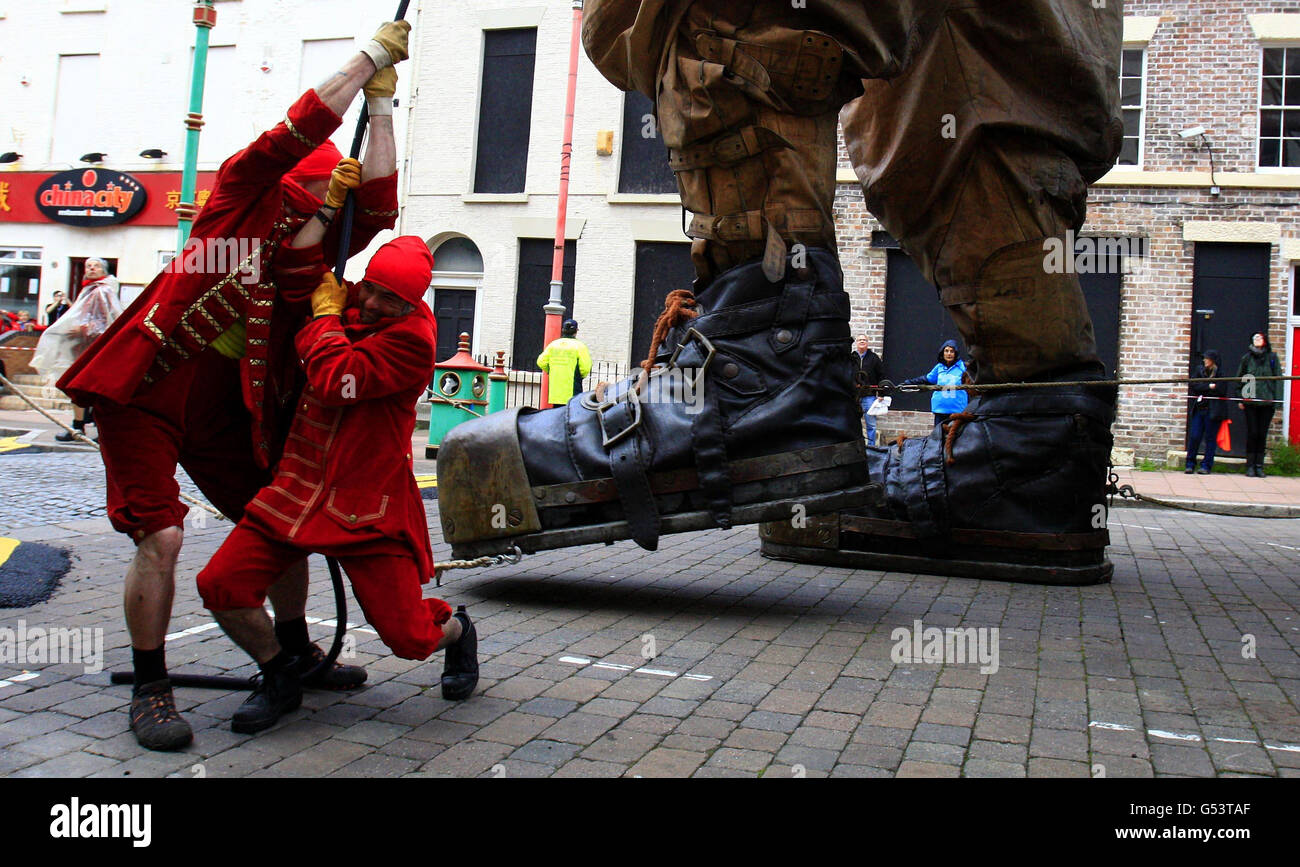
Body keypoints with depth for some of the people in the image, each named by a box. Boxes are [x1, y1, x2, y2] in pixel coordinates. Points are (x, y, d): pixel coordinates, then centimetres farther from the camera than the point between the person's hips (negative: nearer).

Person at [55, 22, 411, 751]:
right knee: (161, 537, -15)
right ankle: (150, 690, 1)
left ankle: (295, 650, 29)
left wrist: (381, 102, -4)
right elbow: (297, 132, -18)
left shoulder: (320, 249, 6)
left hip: (225, 410, 6)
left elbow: (380, 207, -6)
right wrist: (371, 56, -14)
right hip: (144, 396, -6)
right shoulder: (242, 200, -6)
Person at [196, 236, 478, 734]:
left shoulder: (411, 337, -14)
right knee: (221, 586, -10)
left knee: (408, 637, -5)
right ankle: (281, 678, 17)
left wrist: (325, 313, -13)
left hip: (368, 505, -6)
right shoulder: (343, 300, 7)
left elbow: (334, 381, -25)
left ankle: (456, 630, 34)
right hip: (298, 488, 6)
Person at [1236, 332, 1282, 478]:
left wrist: (1276, 399, -4)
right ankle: (1250, 466, 5)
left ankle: (1259, 466, 9)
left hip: (1267, 401, 0)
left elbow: (1278, 378, 4)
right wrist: (1240, 398, 3)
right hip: (1250, 400, 0)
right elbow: (1240, 378, 10)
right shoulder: (1247, 357, 8)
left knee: (1262, 434, 3)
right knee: (1252, 433, -1)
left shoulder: (1272, 357, 6)